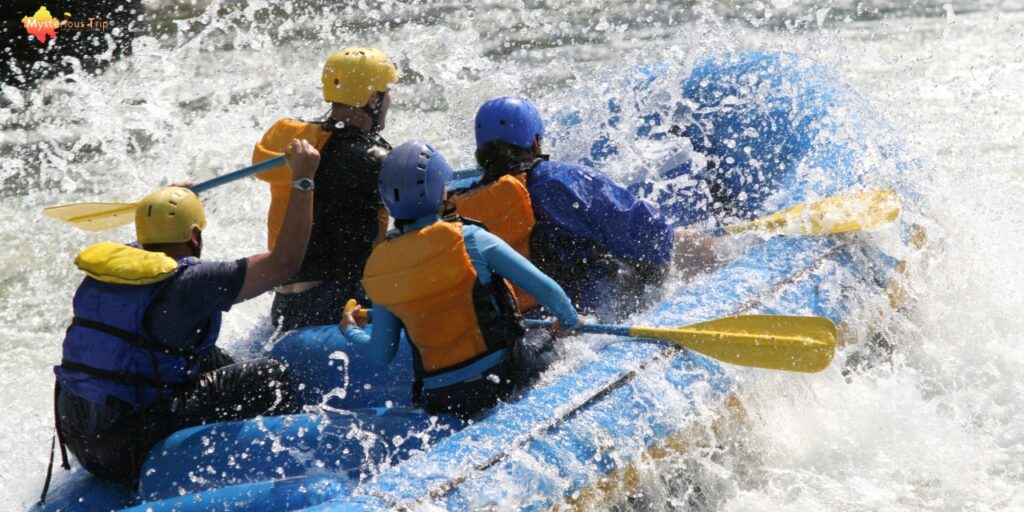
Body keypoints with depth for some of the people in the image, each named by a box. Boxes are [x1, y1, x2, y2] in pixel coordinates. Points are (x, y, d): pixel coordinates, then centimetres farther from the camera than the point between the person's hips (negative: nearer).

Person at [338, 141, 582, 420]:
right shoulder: (468, 239, -12)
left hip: (440, 402, 4)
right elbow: (545, 288, -10)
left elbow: (382, 354, 9)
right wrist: (570, 321, 10)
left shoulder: (376, 269, -1)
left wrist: (350, 331, 30)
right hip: (504, 377, -4)